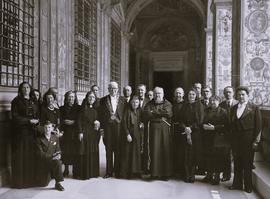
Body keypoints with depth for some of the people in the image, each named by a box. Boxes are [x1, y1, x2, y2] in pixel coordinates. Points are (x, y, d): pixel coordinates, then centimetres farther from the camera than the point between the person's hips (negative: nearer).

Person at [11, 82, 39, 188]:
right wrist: (29, 121, -14)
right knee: (21, 157, -2)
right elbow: (15, 117, -9)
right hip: (20, 132, -5)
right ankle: (20, 181, 7)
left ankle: (31, 179, 14)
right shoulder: (16, 101, -1)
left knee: (31, 156, 5)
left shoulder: (33, 102, 16)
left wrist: (37, 121, -4)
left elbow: (37, 115, 18)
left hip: (32, 132, 5)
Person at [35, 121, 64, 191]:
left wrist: (58, 155, -14)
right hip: (43, 162, -2)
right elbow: (40, 153, -13)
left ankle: (58, 183, -22)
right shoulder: (39, 139, -6)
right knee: (43, 184, -7)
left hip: (53, 160, 2)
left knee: (58, 162, -35)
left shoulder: (55, 138, 7)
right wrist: (51, 157, -25)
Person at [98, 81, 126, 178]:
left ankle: (117, 171, 13)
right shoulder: (103, 100, 8)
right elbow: (100, 115, 6)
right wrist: (101, 127, -1)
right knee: (108, 150, 4)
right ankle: (109, 171, 13)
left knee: (118, 150, 2)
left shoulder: (122, 100, 7)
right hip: (108, 127, 1)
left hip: (119, 126, 0)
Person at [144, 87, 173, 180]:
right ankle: (154, 172, 4)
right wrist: (161, 116, -8)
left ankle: (165, 173, 7)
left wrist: (154, 112, -4)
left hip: (165, 129, 0)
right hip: (153, 129, 1)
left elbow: (168, 113, -10)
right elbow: (147, 114, -6)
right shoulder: (149, 104, 12)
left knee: (165, 151, -1)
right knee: (154, 150, -3)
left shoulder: (167, 103, 9)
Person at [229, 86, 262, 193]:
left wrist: (255, 141, -9)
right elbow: (232, 124, 10)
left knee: (247, 164, 4)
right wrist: (231, 139, 4)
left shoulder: (254, 108, -4)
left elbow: (258, 126, -6)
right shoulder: (234, 108, 10)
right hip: (236, 139, 4)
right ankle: (237, 183, 25)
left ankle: (248, 186, 18)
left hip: (248, 140, -4)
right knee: (237, 163, 12)